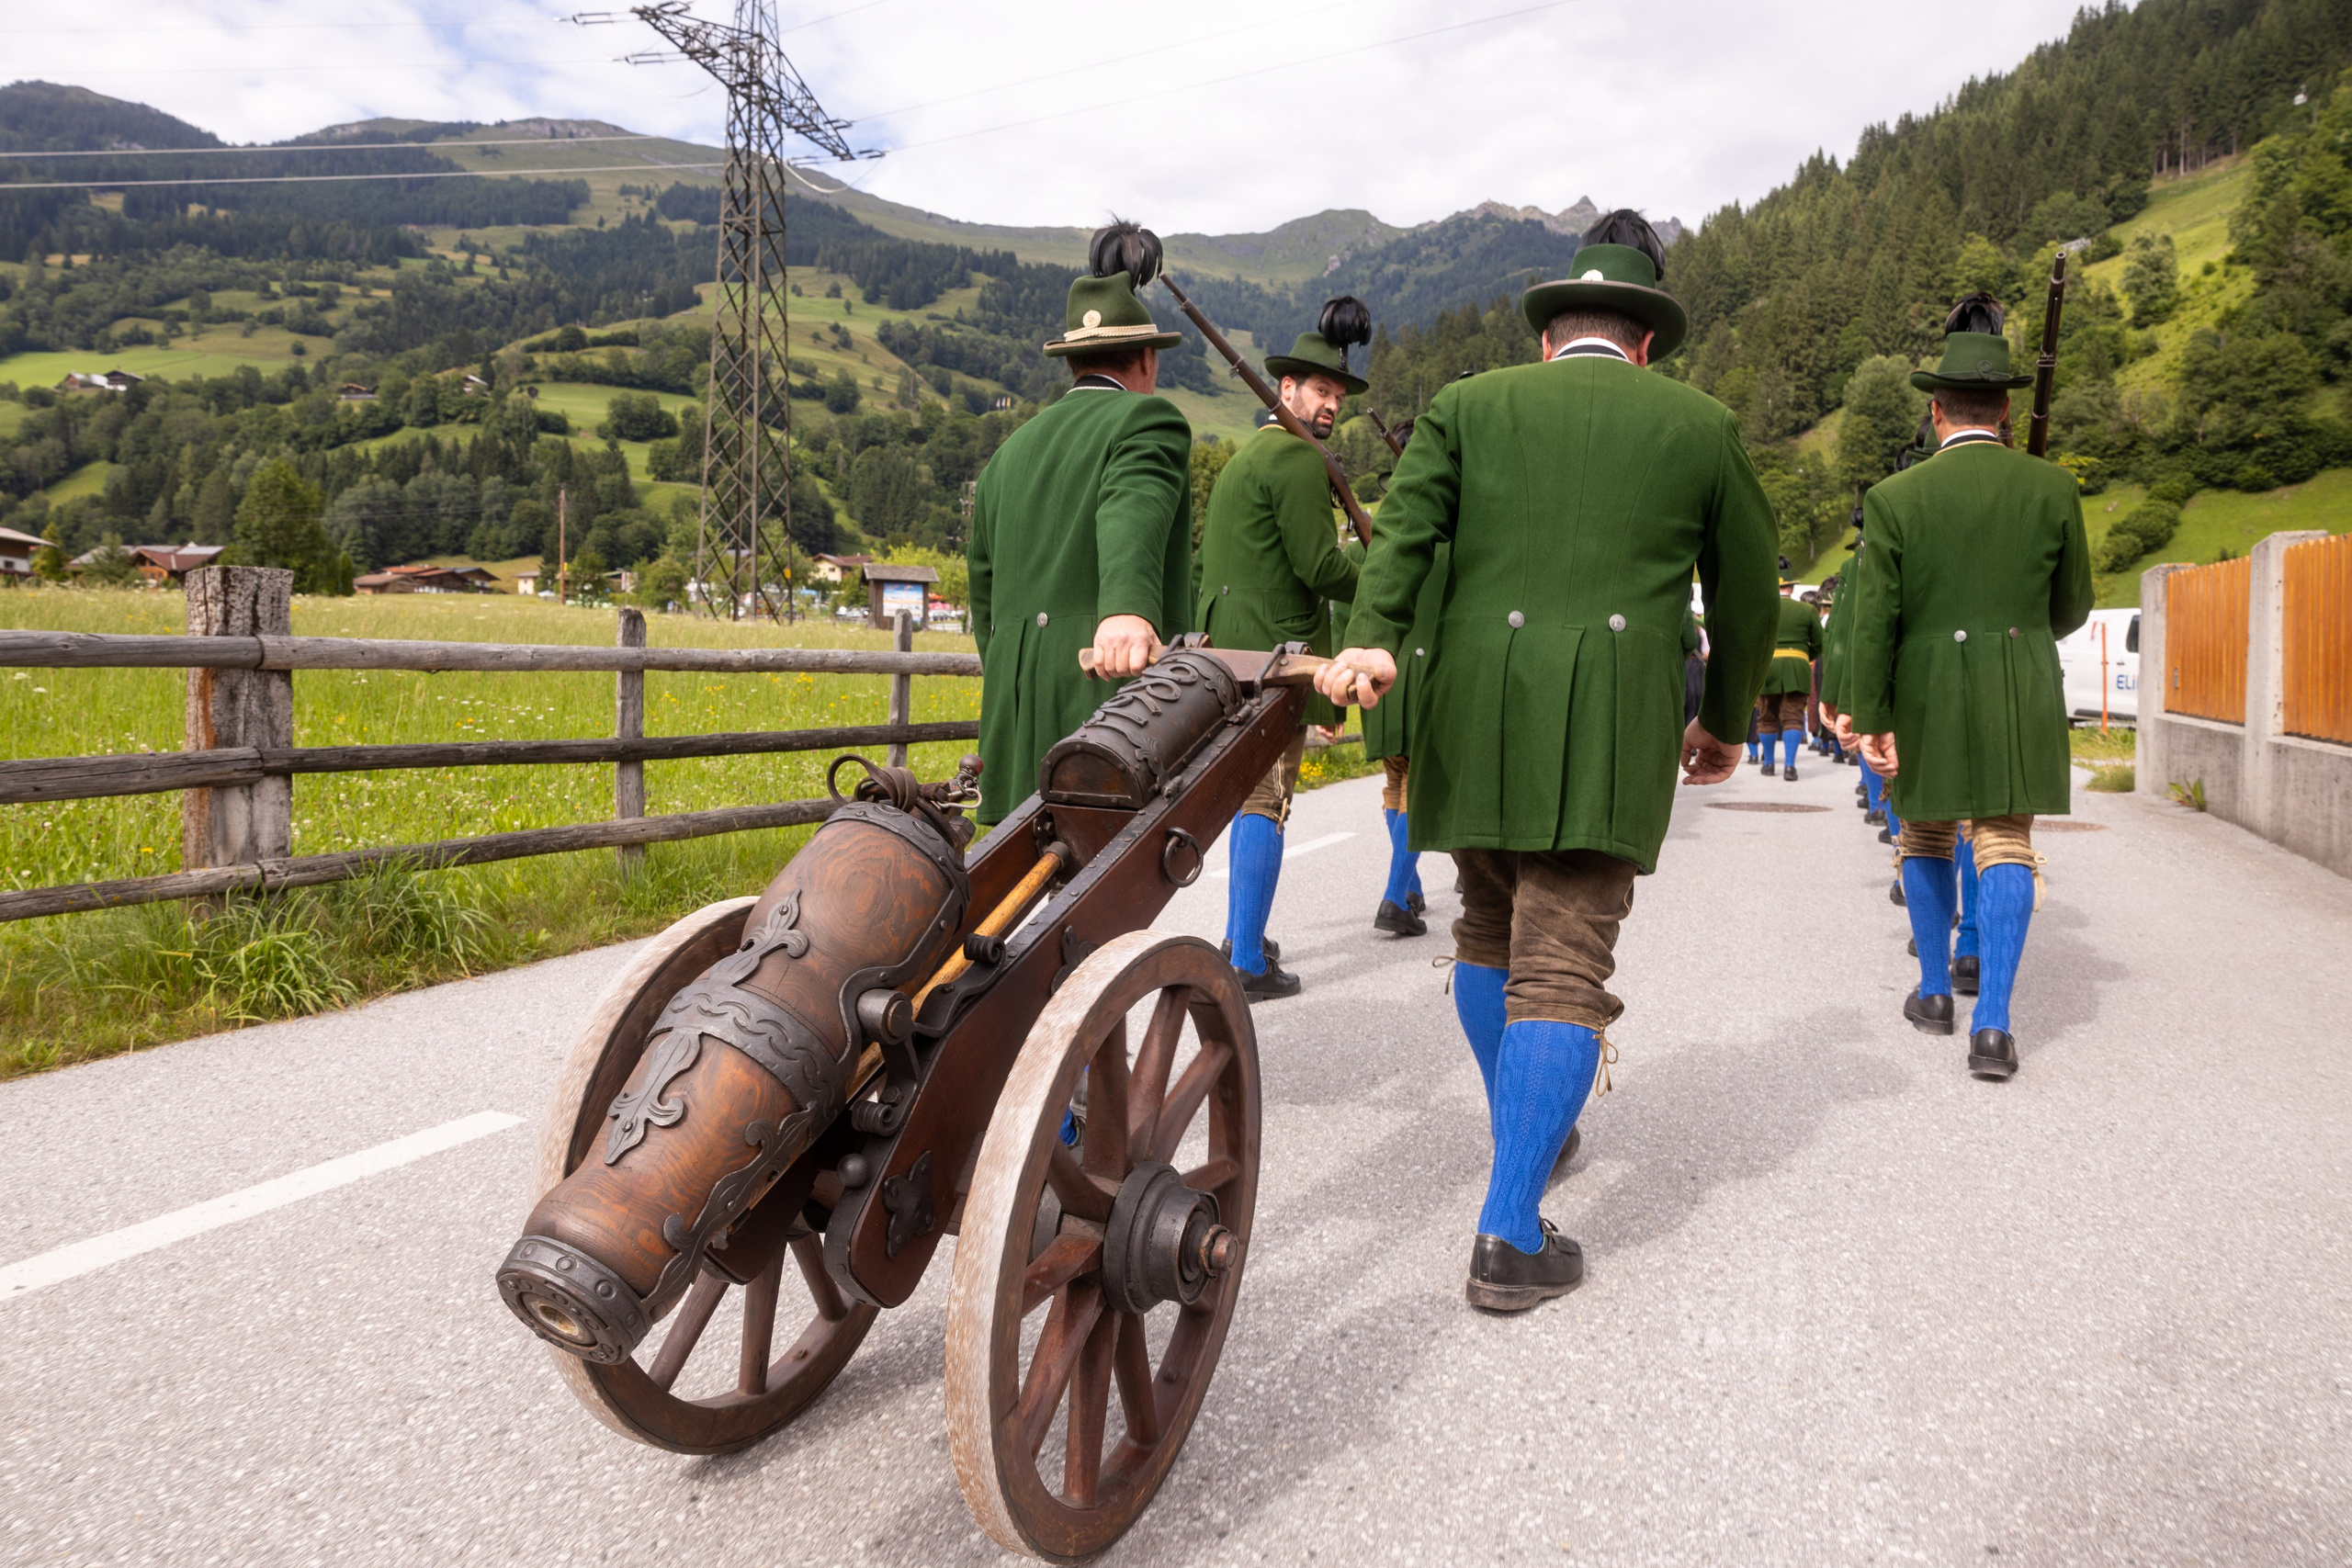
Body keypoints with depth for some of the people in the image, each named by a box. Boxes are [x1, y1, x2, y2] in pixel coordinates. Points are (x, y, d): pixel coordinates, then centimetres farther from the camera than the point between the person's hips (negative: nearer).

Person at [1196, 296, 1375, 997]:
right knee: (1267, 800, -8)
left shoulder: (1248, 455, 21)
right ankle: (1246, 963, -6)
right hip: (1274, 649, -10)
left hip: (1231, 647, 10)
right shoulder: (1297, 457, -11)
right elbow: (1319, 564, -17)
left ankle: (1242, 937, 26)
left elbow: (1211, 561, 24)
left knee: (1253, 793, 18)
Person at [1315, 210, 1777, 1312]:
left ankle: (1525, 1131, 38)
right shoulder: (1701, 427, 14)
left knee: (1491, 928, 21)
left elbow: (1404, 526, -4)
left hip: (1475, 710, 2)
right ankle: (1510, 1238, -8)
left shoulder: (1470, 405, 14)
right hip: (1611, 721, -2)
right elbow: (1746, 590, 19)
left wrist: (1369, 642, -16)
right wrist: (1725, 720, 30)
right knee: (1562, 962, -4)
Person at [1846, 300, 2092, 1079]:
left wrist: (1869, 720, -4)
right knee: (2005, 842, -1)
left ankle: (1936, 991, 26)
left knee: (1927, 836, 16)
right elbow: (2072, 607, 8)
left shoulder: (1895, 498, -4)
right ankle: (1992, 1022, -10)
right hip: (2023, 696, 0)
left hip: (1926, 696, 0)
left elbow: (1874, 622, -8)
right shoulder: (2053, 488, 0)